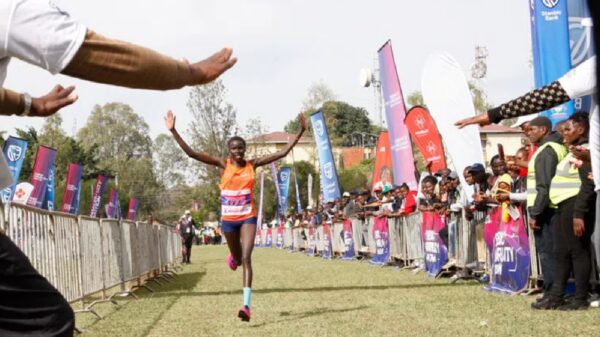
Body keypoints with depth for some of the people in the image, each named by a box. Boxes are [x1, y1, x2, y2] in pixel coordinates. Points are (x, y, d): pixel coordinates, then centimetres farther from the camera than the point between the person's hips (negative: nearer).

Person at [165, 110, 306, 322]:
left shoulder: (252, 165, -3)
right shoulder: (223, 165, -6)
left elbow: (283, 152, -3)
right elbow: (191, 153, -13)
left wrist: (300, 132, -9)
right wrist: (173, 131, -21)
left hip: (248, 217, -1)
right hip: (228, 218, 1)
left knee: (246, 258, -14)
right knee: (237, 257, 19)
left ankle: (246, 305, -20)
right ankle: (232, 256, 61)